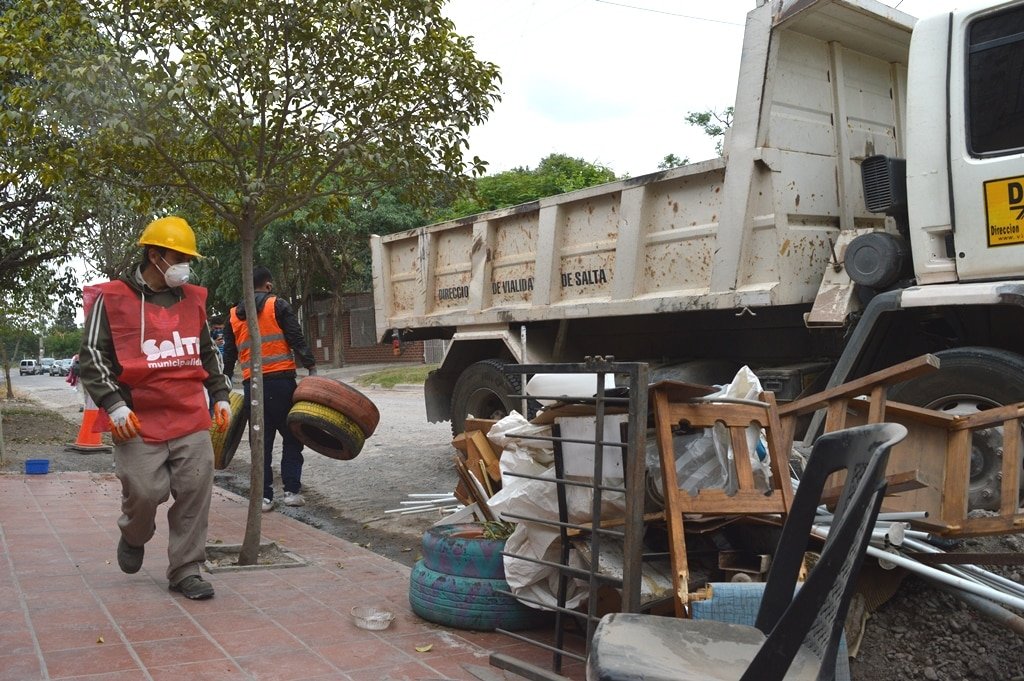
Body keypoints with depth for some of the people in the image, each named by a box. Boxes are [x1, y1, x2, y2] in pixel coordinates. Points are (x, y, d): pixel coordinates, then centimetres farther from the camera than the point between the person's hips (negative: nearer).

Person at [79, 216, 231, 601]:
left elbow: (208, 354, 25)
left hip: (192, 419, 5)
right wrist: (114, 404, -13)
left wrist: (220, 397, 18)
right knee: (145, 491, -9)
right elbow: (92, 357, -3)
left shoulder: (193, 299, 15)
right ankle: (134, 536, 27)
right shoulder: (113, 299, -1)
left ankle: (185, 571, 14)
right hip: (138, 421, -4)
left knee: (195, 494, 1)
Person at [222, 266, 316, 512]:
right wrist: (312, 369, -7)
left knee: (261, 441, 9)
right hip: (280, 379, -4)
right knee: (291, 436, 6)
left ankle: (263, 495, 7)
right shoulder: (278, 306, 1)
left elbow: (229, 353, 17)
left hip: (252, 383, 4)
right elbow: (297, 340, -7)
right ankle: (292, 490, 3)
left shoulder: (234, 315, 14)